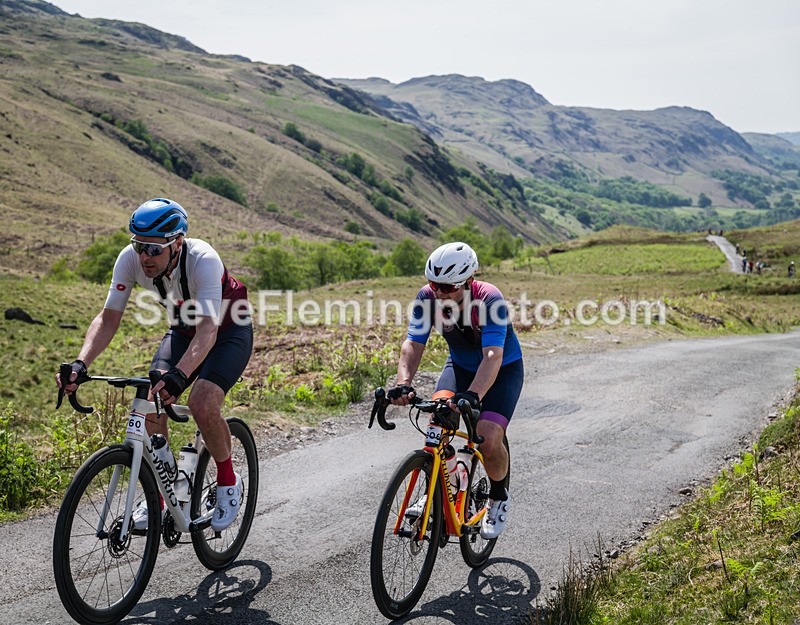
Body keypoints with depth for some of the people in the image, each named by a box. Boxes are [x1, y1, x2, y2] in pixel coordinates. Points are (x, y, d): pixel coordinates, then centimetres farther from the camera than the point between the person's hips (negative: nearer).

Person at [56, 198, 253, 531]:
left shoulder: (203, 260, -37)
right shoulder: (130, 259, -22)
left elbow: (209, 330, -45)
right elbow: (108, 318, -19)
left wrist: (178, 375, -61)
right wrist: (80, 363, -35)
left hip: (229, 331, -5)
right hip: (183, 331, 5)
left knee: (202, 404, -27)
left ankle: (228, 482, 1)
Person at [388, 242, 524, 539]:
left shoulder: (490, 300, -34)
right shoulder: (427, 297, -21)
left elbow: (492, 356, -43)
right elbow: (413, 344, -25)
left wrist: (472, 396, -58)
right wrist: (403, 383, -44)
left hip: (503, 370, -4)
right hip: (460, 366, 4)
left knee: (488, 438, -23)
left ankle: (499, 497, 8)